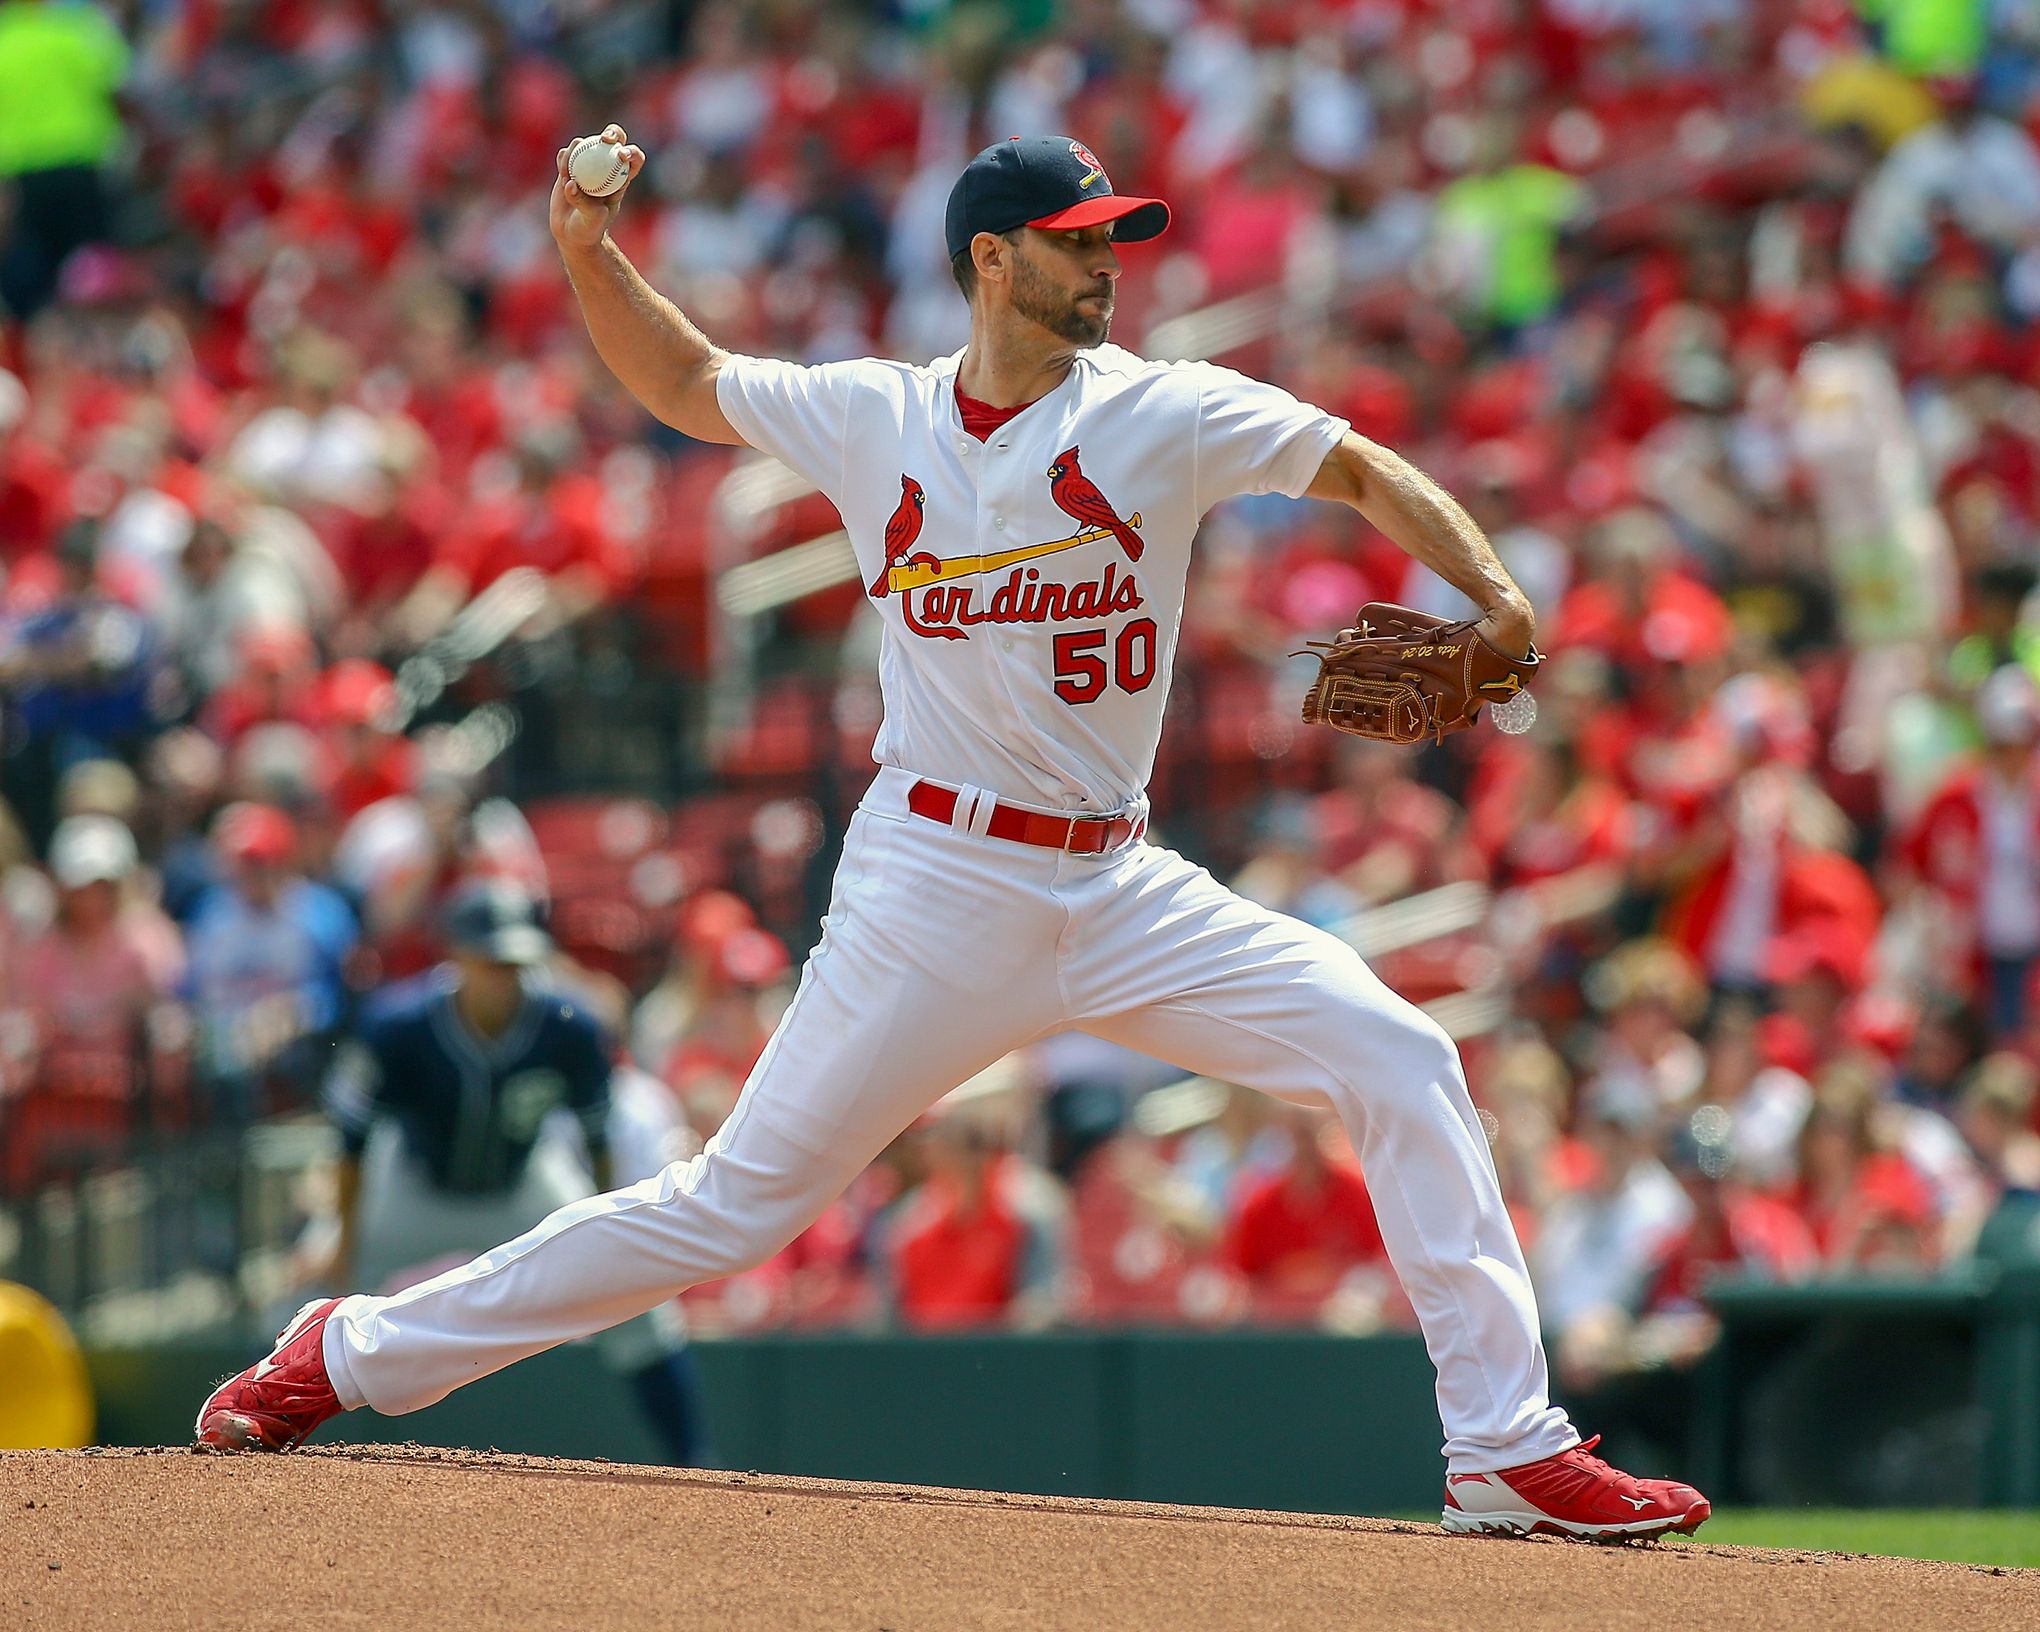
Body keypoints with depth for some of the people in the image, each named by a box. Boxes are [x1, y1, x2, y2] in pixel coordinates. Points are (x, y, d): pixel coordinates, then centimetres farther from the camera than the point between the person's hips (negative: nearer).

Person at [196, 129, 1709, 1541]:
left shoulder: (1159, 413, -1)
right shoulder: (874, 419, 2)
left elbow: (1367, 471, -1)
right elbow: (685, 381, 18)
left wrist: (1498, 602, -17)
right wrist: (590, 252, 3)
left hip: (1118, 889, 2)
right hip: (936, 886, -2)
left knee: (1400, 1061, -13)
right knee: (739, 1203, -2)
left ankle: (1508, 1451, -8)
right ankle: (353, 1354, 11)